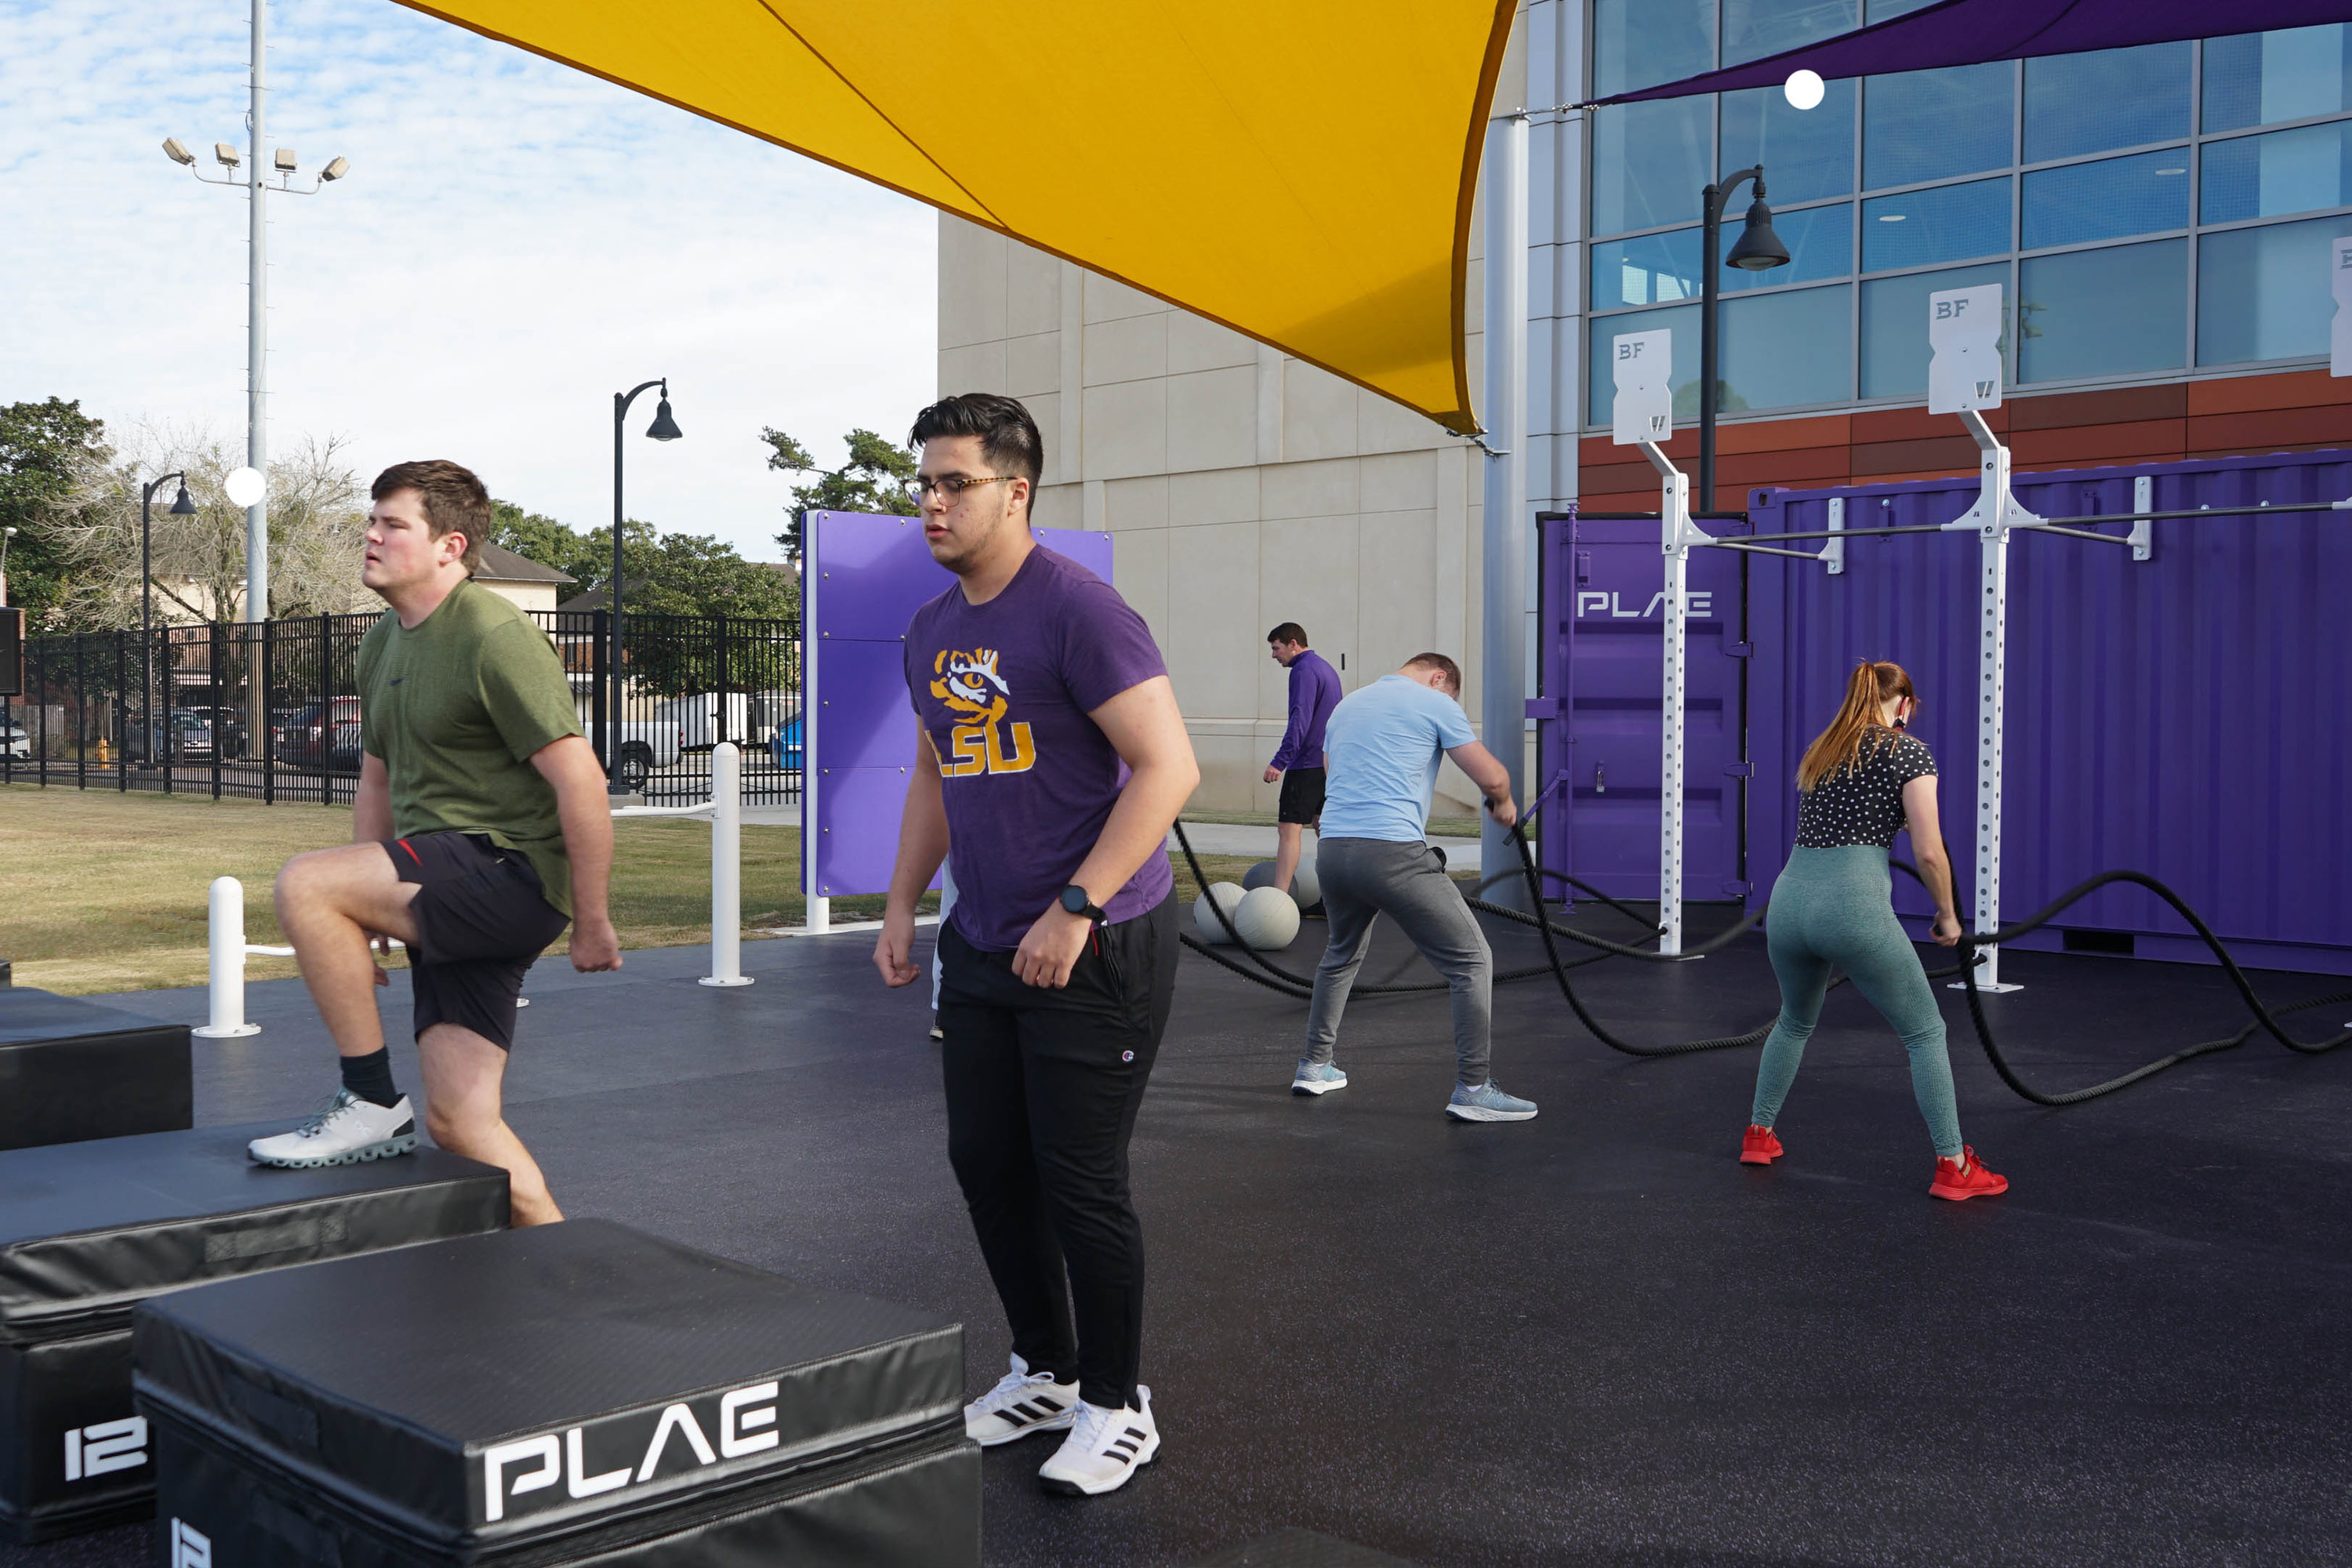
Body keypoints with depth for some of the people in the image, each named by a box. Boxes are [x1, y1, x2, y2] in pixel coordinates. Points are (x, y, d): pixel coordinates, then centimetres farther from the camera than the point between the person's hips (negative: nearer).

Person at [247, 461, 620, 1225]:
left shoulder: (494, 637, -13)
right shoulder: (383, 643, 15)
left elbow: (580, 783, -17)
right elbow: (378, 782, 25)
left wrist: (592, 925, -15)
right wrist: (365, 919, 22)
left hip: (512, 870, -9)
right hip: (448, 899, 9)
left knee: (303, 883, -22)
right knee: (459, 1122, 3)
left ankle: (373, 1105, -9)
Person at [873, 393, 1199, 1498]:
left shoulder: (1078, 610, -15)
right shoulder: (931, 632, 10)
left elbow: (1167, 767, -20)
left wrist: (1074, 910, -23)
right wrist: (902, 902, 15)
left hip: (1094, 949, -8)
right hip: (981, 948, 8)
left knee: (1079, 1180, -1)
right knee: (986, 1165, 13)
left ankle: (1115, 1406, 16)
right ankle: (1043, 1373, 32)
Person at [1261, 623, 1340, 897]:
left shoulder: (1304, 671, -12)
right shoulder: (1326, 667, 19)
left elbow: (1300, 720, -23)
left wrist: (1280, 761, -27)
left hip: (1307, 762, -10)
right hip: (1330, 762, 10)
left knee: (1289, 828, -12)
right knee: (1323, 825, 16)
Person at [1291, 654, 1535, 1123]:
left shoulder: (1345, 705, 23)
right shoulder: (1436, 703, 3)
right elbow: (1491, 777, 2)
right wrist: (1503, 803, 23)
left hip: (1331, 850, 7)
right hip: (1392, 854, -7)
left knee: (1341, 956, 30)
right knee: (1470, 961, 3)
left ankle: (1315, 1066, 35)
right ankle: (1472, 1089, 1)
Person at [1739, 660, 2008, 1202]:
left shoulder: (1820, 750, 21)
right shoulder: (1909, 752, 2)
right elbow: (1928, 851, -4)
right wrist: (1947, 913, 10)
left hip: (1788, 899, 6)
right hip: (1852, 905, -6)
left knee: (1795, 1021, 31)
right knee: (1925, 1032, 9)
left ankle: (1758, 1135, 35)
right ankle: (1953, 1168, 8)